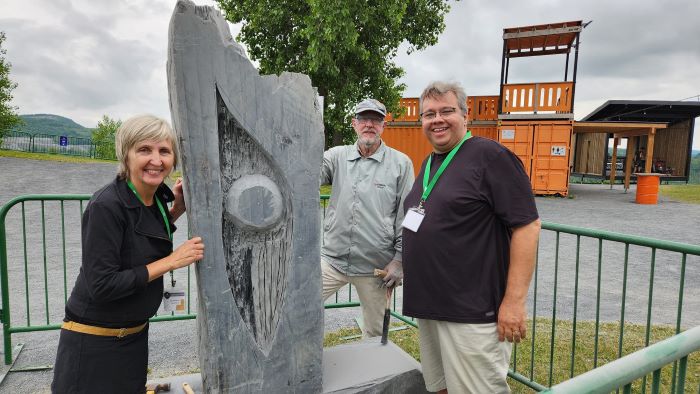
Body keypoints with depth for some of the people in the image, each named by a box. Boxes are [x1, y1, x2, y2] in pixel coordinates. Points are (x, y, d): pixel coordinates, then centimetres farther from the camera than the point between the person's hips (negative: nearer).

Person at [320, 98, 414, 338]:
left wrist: (400, 260, -4)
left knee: (375, 334, 14)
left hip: (375, 265, -1)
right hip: (332, 258, 2)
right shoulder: (337, 156, 5)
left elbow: (407, 217, -1)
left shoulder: (400, 163, -1)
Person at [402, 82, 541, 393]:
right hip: (427, 307, 8)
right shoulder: (429, 162, 14)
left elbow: (527, 225, -16)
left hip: (471, 312, -8)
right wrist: (400, 265, 20)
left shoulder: (490, 156, -12)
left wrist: (514, 301, -20)